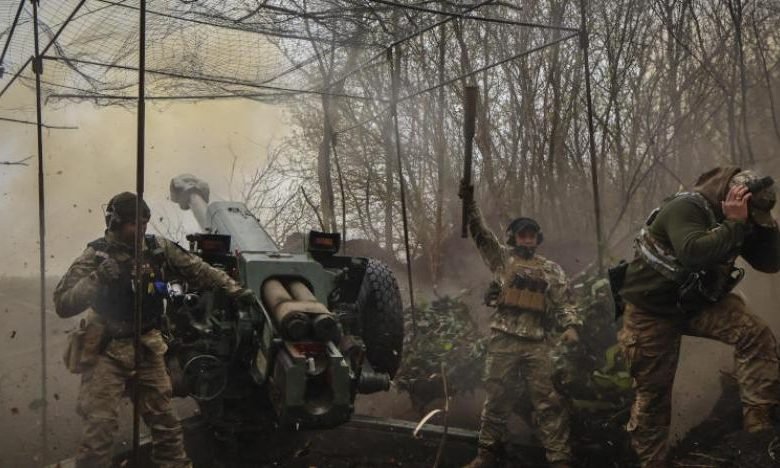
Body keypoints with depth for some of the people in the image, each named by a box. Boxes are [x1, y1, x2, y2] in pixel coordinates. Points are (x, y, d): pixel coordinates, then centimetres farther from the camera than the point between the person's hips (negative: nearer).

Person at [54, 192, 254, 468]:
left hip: (148, 348, 4)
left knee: (163, 417, 12)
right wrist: (97, 279, -28)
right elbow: (63, 305, -16)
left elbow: (197, 269, 9)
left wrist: (233, 289, 5)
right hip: (107, 351, -3)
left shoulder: (159, 249, -1)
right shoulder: (95, 256, -11)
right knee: (100, 425, -7)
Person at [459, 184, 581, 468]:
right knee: (497, 399, 7)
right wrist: (469, 204, -7)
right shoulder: (503, 257, 13)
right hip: (503, 340, 0)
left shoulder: (551, 270, 16)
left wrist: (571, 326, -8)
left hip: (539, 343, 0)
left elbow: (563, 302, 10)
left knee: (548, 401, -2)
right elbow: (480, 234, 4)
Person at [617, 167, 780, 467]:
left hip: (698, 301, 6)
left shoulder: (732, 219, -2)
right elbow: (693, 252, -45)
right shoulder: (686, 208, -26)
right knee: (652, 392, 3)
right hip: (652, 310, -6)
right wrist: (735, 224, -35)